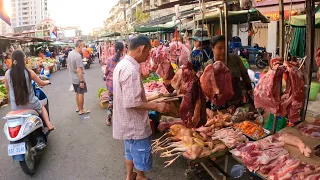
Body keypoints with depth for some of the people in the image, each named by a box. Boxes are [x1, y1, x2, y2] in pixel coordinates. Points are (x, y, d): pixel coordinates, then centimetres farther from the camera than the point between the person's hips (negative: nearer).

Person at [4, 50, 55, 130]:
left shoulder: (7, 73, -10)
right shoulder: (29, 72, -18)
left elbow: (7, 87, 8)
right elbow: (41, 83, -4)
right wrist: (47, 82, 19)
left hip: (15, 107, 2)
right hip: (30, 103, -2)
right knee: (42, 107, 30)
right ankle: (49, 125, 23)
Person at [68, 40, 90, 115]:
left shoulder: (70, 53, 4)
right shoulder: (78, 56, -25)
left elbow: (68, 65, 14)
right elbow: (79, 70, -27)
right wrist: (81, 81, -23)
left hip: (73, 78, 9)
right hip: (78, 79, -9)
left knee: (77, 93, 21)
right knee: (81, 94, 4)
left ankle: (78, 107, 34)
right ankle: (81, 110, 15)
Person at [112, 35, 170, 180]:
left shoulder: (122, 64, 5)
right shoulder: (131, 70, -28)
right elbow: (131, 103, -30)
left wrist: (148, 100, 17)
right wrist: (156, 106, -21)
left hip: (128, 122, 10)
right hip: (135, 123, -10)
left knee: (131, 151, 26)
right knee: (141, 153, 12)